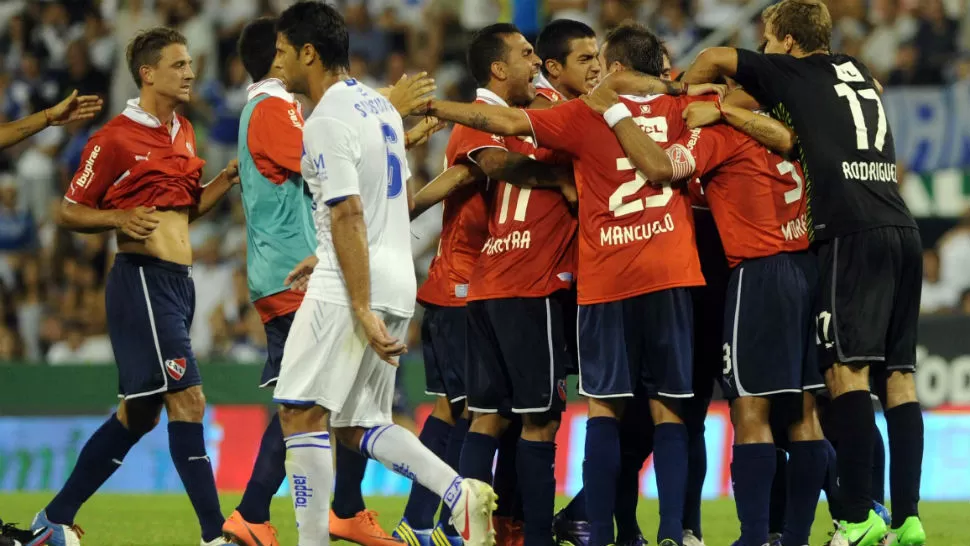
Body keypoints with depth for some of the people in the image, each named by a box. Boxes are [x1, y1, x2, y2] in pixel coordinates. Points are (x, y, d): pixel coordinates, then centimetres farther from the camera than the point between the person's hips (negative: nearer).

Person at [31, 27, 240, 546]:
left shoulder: (183, 133, 15)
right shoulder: (115, 138, -9)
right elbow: (69, 212, -3)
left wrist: (227, 178, 8)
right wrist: (120, 218, -20)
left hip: (177, 283, 9)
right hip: (142, 280, -9)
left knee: (138, 414, 13)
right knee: (187, 402, -14)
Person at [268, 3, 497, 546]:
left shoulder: (327, 121, -14)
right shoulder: (379, 105, 15)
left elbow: (349, 216, -20)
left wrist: (363, 311, -22)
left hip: (349, 289, -9)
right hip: (398, 283, 9)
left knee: (302, 413, -4)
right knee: (360, 426, 12)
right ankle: (461, 493, -4)